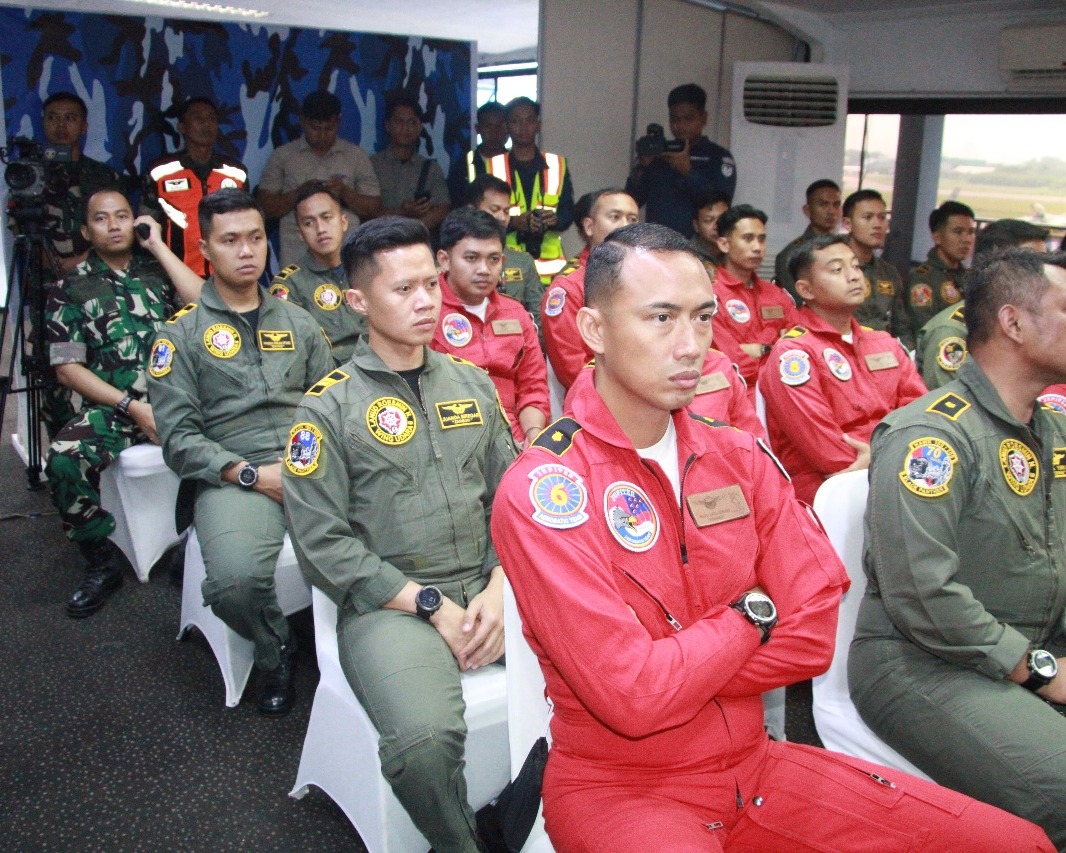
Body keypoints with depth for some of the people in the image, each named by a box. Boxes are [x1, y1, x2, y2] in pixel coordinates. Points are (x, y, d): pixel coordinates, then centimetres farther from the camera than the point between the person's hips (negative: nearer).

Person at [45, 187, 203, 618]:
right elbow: (67, 369, 3)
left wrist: (159, 246, 1)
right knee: (64, 461, -30)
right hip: (113, 406, 0)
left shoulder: (158, 269, 15)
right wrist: (133, 406, -9)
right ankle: (101, 564, -5)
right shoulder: (70, 289, 11)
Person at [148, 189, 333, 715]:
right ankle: (274, 652, 1)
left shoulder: (297, 323, 22)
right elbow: (178, 438, 1)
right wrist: (253, 474, -11)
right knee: (237, 579, -34)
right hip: (233, 479, -2)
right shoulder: (181, 334, 10)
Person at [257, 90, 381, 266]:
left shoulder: (356, 156, 10)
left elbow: (374, 209, 9)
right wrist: (297, 194, -9)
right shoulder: (282, 156, 9)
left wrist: (345, 193, -8)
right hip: (296, 257, 0)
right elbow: (265, 206, 7)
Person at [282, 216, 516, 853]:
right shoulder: (330, 405, -1)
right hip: (388, 604, -4)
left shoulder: (471, 383, 13)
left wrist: (498, 590, -5)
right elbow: (323, 544, -7)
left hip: (488, 587, 5)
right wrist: (432, 606, -11)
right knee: (425, 740, -31)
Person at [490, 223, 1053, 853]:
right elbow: (633, 698, -23)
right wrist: (750, 614, -9)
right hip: (620, 788, -5)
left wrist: (674, 671, -16)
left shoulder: (739, 458, 2)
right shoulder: (540, 492, -17)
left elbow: (812, 634, -4)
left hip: (752, 762, 5)